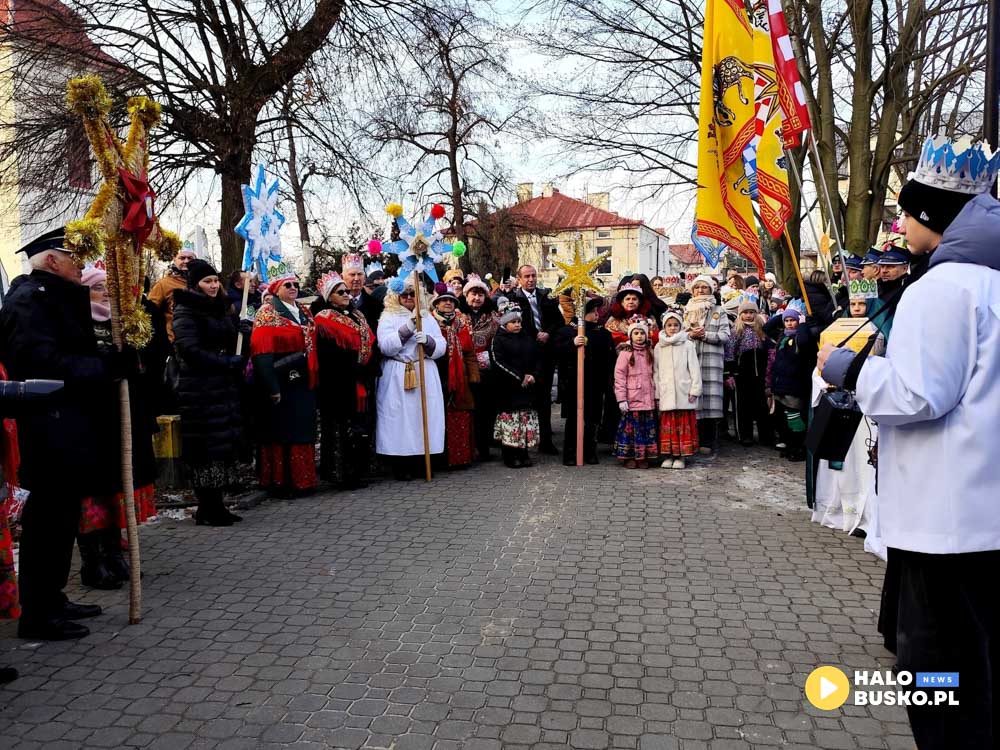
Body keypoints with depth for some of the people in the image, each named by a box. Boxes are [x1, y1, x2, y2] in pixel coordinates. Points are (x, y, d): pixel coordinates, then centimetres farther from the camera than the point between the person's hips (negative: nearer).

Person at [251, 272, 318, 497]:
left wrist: (313, 380, 13)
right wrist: (271, 387, -20)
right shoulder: (268, 313, -6)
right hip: (282, 385, -7)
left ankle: (302, 480, 19)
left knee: (304, 432, 10)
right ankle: (279, 483, 9)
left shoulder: (304, 312, 16)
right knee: (281, 433, 0)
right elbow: (262, 353, -14)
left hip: (304, 383, 7)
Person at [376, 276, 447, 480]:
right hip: (397, 378, -3)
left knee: (424, 415, 0)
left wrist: (428, 341, -14)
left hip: (425, 376, 3)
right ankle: (400, 467, 4)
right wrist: (408, 328, -17)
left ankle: (421, 464, 10)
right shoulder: (388, 318, 5)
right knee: (399, 418, -5)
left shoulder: (427, 317, 14)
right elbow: (386, 346, -10)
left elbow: (442, 347, 7)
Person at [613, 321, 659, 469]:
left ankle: (644, 457, 15)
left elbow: (654, 375, 16)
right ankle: (629, 457, 8)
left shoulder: (650, 352, 13)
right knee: (631, 427, -2)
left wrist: (656, 395, 9)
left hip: (648, 399, 5)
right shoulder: (625, 353, -2)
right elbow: (619, 377, -6)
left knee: (648, 427, 6)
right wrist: (621, 399, -11)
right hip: (632, 400, -5)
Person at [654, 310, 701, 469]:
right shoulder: (659, 347, 9)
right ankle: (668, 456, 12)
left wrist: (695, 390, -6)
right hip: (666, 393, 2)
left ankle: (681, 456, 9)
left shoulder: (687, 345, 1)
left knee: (684, 424, 1)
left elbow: (694, 368, -1)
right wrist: (657, 394, 7)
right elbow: (656, 372, 10)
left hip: (683, 393, -2)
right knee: (667, 425, 4)